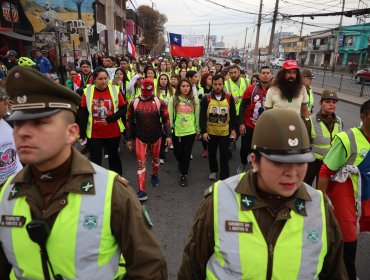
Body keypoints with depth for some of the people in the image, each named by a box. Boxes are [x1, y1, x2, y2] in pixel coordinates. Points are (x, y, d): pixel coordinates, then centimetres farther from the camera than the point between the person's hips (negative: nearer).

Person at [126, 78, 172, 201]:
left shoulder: (160, 102, -5)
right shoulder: (134, 103, -3)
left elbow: (166, 119, -4)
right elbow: (130, 121, 1)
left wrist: (168, 135, -13)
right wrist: (128, 138, 1)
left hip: (156, 136, 1)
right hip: (140, 137, -1)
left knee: (155, 158, 20)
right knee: (141, 162, -4)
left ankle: (155, 176, 49)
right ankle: (142, 191, -2)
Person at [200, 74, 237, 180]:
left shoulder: (229, 98, -5)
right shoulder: (206, 98, -8)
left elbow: (233, 115, 3)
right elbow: (202, 117, -8)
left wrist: (233, 129, 1)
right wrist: (203, 131, -13)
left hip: (225, 132, 0)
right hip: (210, 132, 1)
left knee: (224, 154, 2)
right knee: (211, 153, 16)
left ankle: (224, 177, 12)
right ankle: (213, 171, 38)